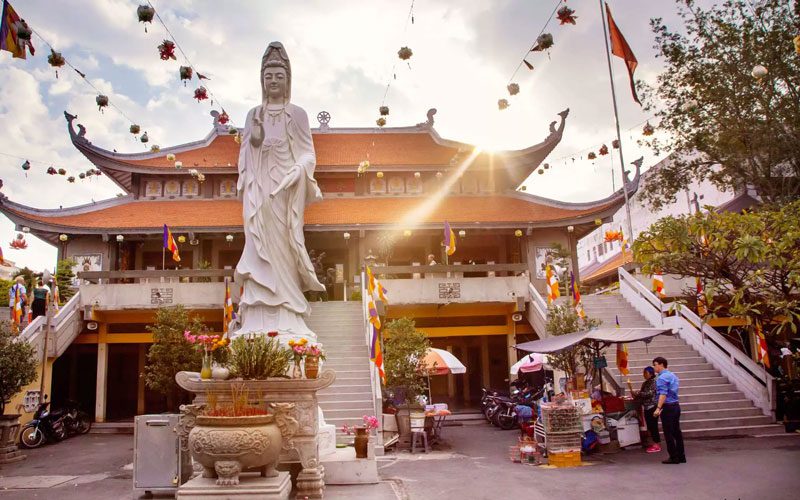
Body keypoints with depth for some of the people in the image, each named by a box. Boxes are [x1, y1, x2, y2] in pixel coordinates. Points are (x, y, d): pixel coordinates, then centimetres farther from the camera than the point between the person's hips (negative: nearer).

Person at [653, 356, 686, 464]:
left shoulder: (662, 378, -14)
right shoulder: (673, 376, 16)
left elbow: (663, 394, -24)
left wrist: (658, 408, -30)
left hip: (667, 407, -9)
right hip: (676, 406, 9)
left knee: (668, 433, -2)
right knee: (677, 432, 13)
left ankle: (674, 457, 2)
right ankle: (681, 456, 17)